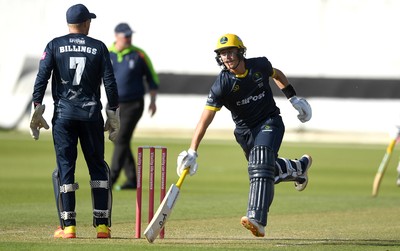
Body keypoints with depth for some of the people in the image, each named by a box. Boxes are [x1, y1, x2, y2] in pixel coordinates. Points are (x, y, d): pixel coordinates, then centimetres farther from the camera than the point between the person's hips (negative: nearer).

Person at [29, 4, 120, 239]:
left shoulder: (55, 46, 3)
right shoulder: (98, 47, 4)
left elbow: (42, 78, -5)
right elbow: (110, 82, 1)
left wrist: (37, 108, -4)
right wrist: (114, 114, 6)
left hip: (63, 114, 0)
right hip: (91, 113, 0)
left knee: (65, 167, 2)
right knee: (98, 166, 8)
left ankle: (68, 226, -2)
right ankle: (102, 224, 4)